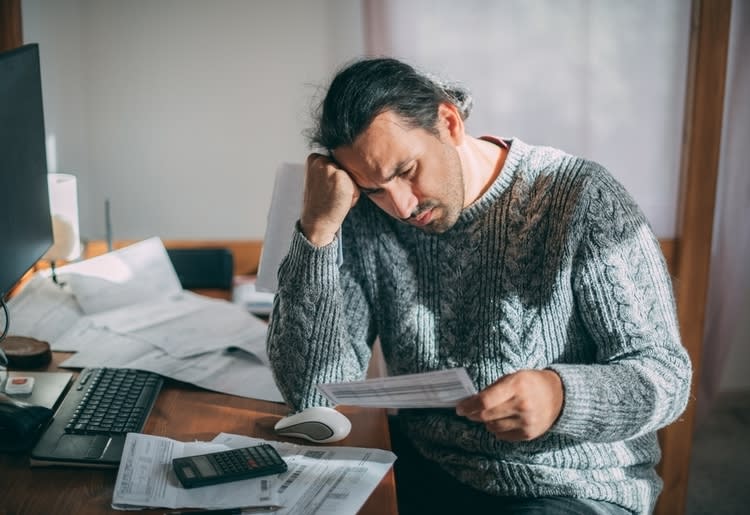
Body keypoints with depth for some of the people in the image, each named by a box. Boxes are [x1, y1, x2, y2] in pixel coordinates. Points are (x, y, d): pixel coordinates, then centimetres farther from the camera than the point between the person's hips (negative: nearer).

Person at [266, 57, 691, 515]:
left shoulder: (583, 200, -14)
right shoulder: (367, 219, -5)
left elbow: (666, 374, -13)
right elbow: (311, 390, -11)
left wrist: (561, 396, -34)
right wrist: (318, 228, -19)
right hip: (422, 476, 1)